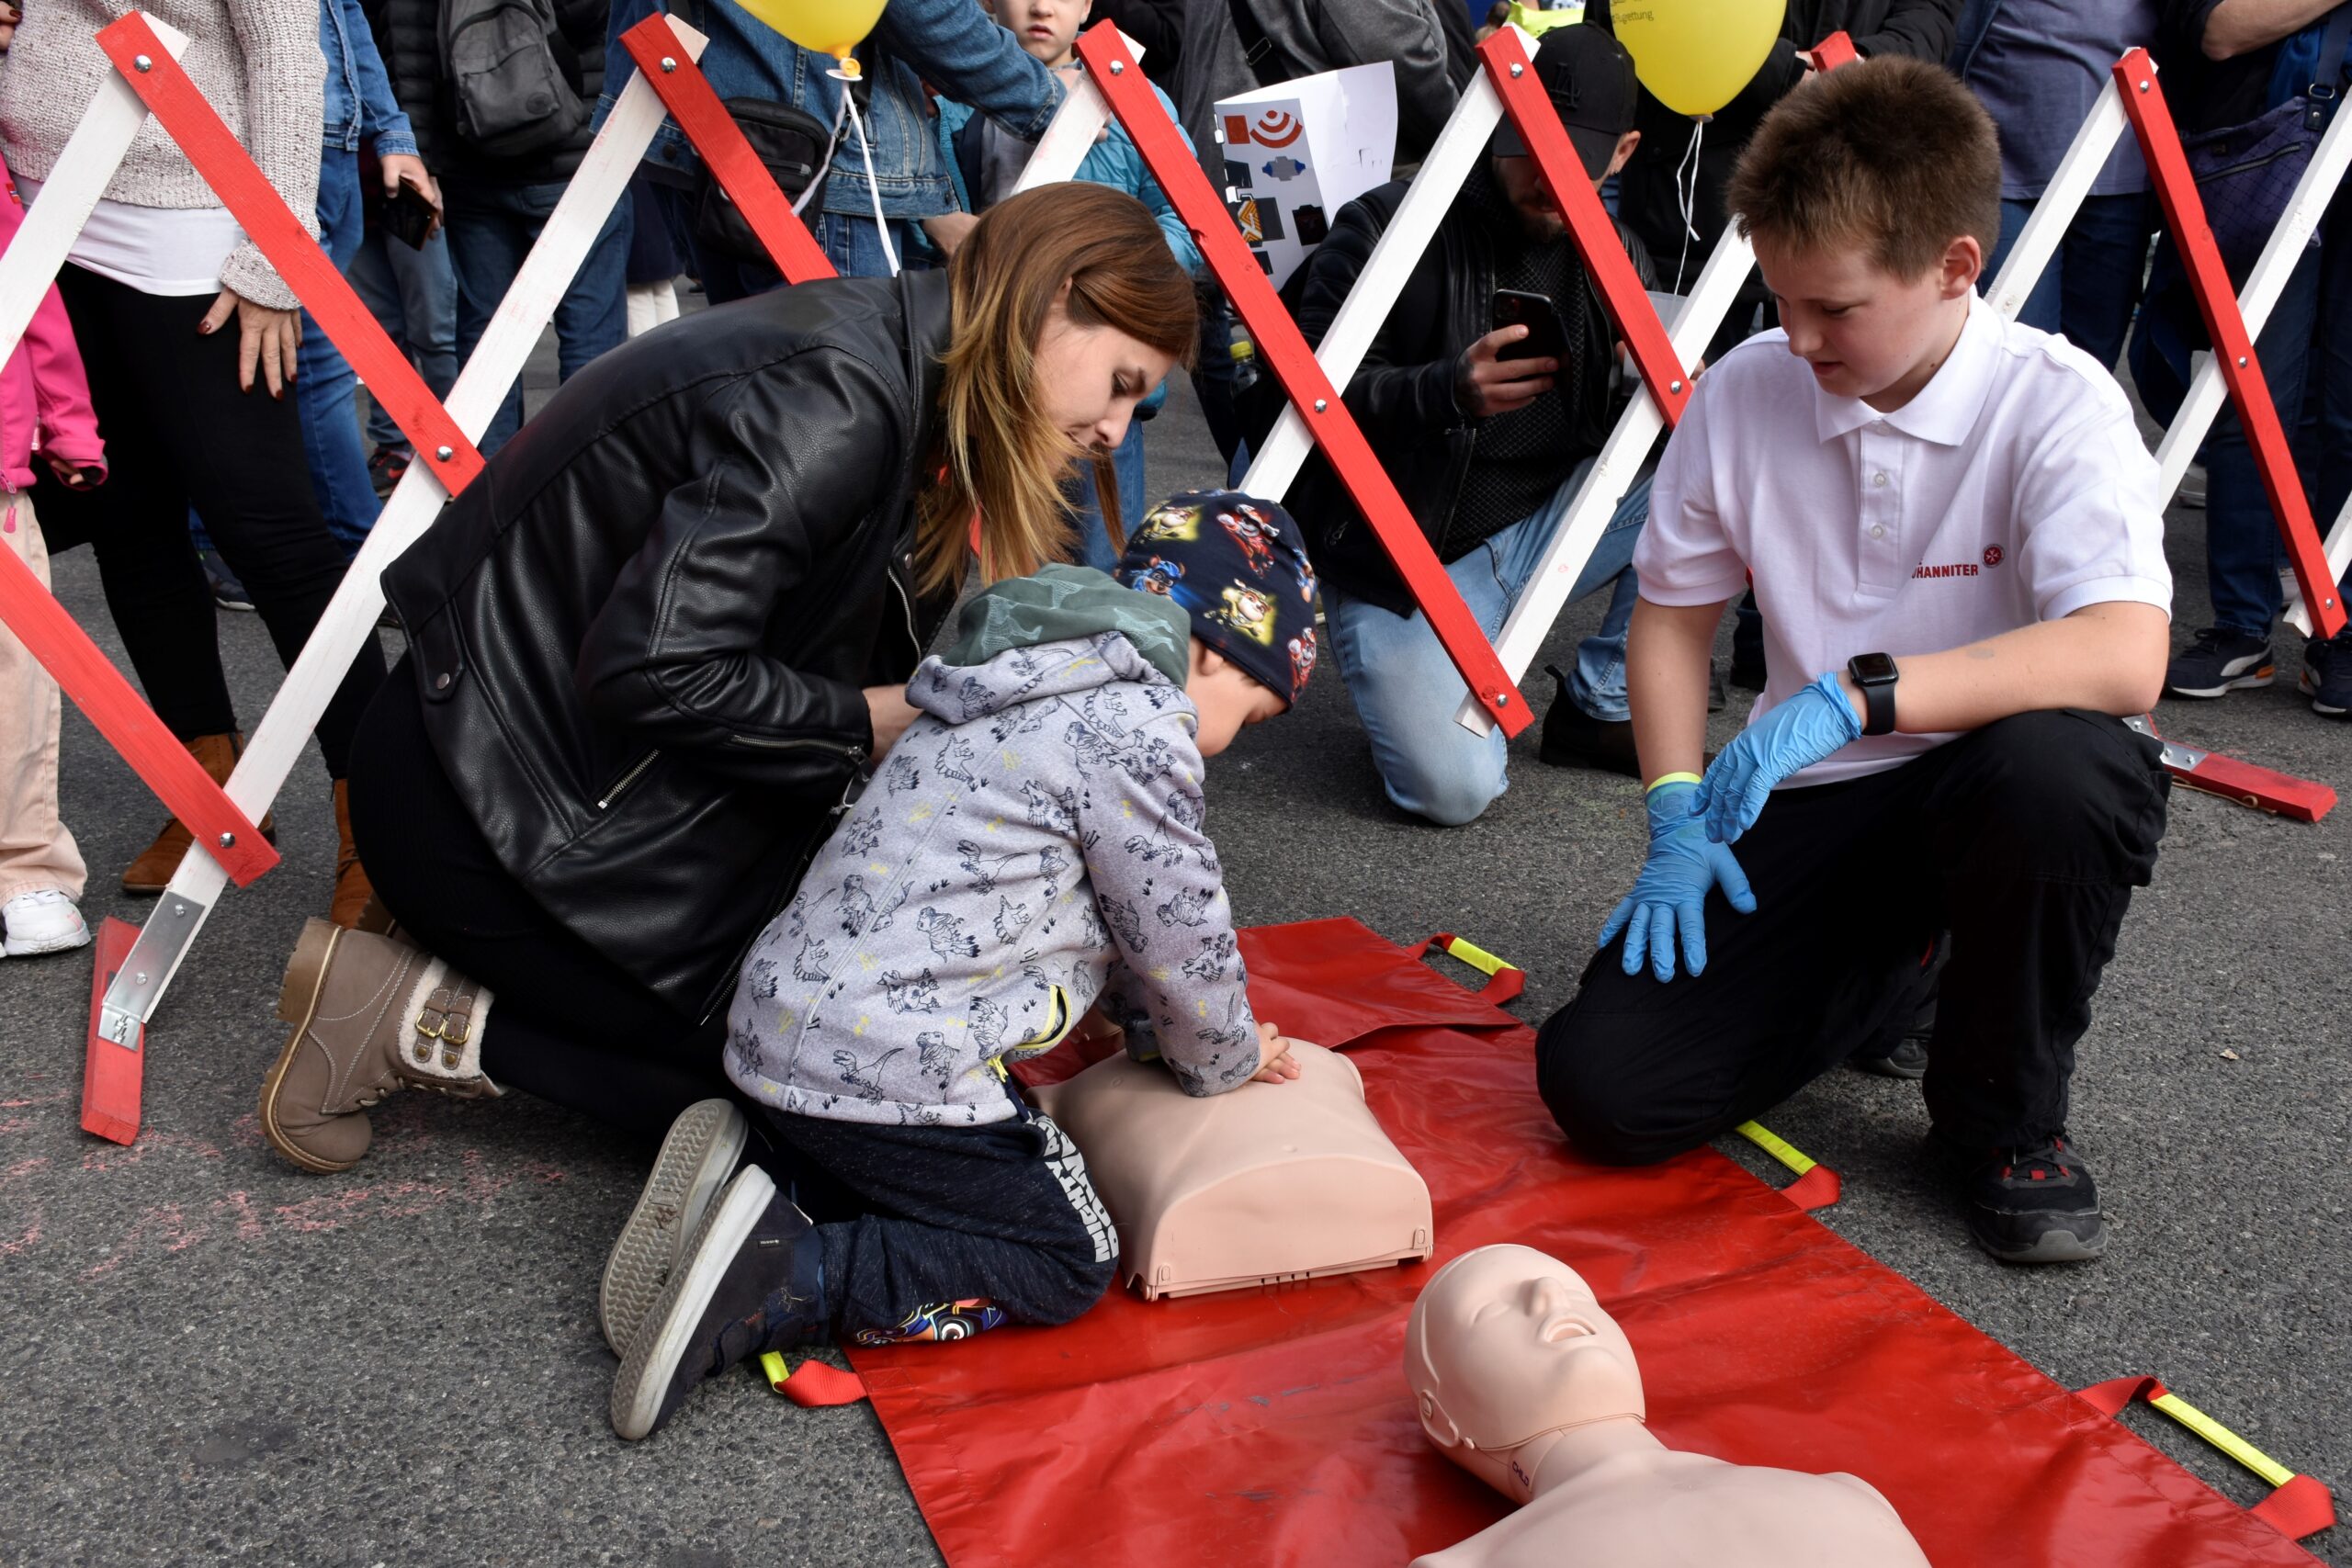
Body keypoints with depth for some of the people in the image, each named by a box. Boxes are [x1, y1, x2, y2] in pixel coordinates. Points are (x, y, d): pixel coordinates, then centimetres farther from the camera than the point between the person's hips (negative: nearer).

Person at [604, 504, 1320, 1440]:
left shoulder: (1036, 687, 19)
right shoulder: (1139, 727, -12)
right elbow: (1181, 937, -4)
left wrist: (1159, 1028, 32)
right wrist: (1225, 1060, 15)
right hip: (890, 1070, -9)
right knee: (1070, 1266, 5)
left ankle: (741, 1168, 8)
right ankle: (781, 1280, -11)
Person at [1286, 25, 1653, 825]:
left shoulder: (1617, 257, 5)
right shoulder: (1387, 227, -12)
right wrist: (1449, 393, -34)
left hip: (1542, 530, 6)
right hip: (1399, 560, -5)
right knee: (1455, 788, -21)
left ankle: (1601, 708, 3)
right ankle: (1409, 679, 16)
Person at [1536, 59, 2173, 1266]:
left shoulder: (2056, 406, -16)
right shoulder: (1743, 395, -4)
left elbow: (2123, 657, -31)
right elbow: (1672, 613, 8)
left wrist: (1855, 696, -36)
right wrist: (1677, 814, -4)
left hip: (1986, 780, -3)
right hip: (1812, 806, 3)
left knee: (2059, 768, -42)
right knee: (1599, 1086, -13)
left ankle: (2006, 1117, -10)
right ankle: (1884, 975, 18)